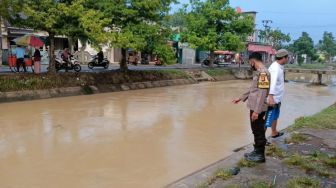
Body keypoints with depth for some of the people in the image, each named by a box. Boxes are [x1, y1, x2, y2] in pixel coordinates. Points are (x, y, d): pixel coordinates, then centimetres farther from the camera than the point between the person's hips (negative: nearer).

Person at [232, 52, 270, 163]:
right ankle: (257, 151, 31)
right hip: (254, 107, 9)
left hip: (258, 109, -9)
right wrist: (241, 98, 29)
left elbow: (262, 93, -23)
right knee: (256, 131, 18)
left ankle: (260, 155, 15)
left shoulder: (263, 72, -18)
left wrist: (257, 111, -25)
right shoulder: (259, 72, 13)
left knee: (259, 131, 3)